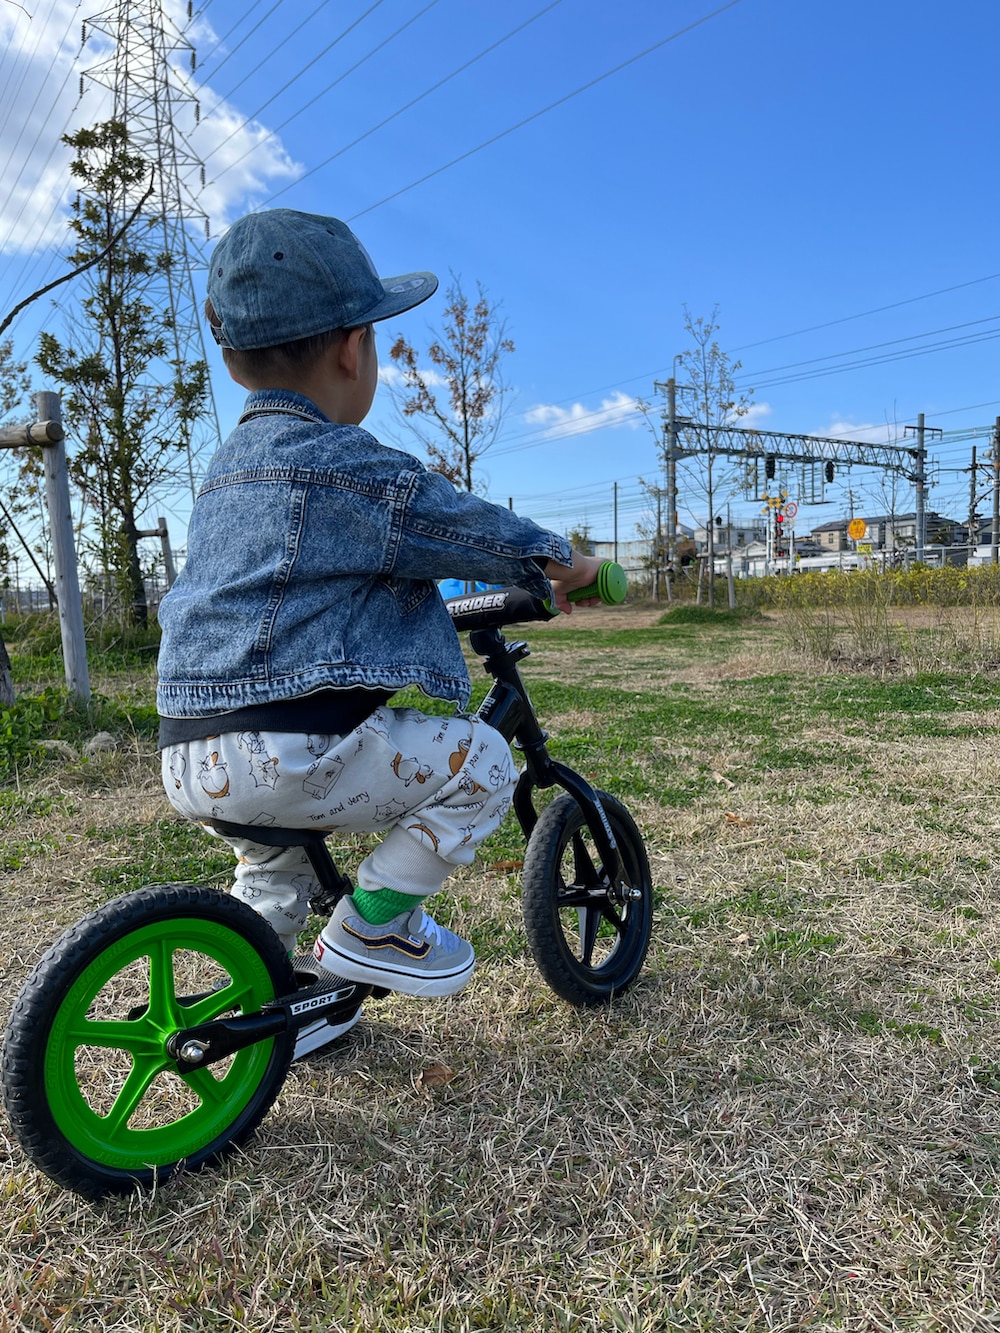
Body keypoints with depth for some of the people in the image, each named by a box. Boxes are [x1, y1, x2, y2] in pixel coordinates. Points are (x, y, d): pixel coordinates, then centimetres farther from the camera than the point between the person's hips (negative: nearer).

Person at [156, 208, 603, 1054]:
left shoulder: (233, 462, 19)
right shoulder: (349, 466, -11)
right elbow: (471, 530, -4)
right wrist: (559, 564, 16)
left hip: (193, 761, 10)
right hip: (289, 750, -9)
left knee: (280, 833, 38)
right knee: (479, 762, 1)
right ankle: (369, 929, 7)